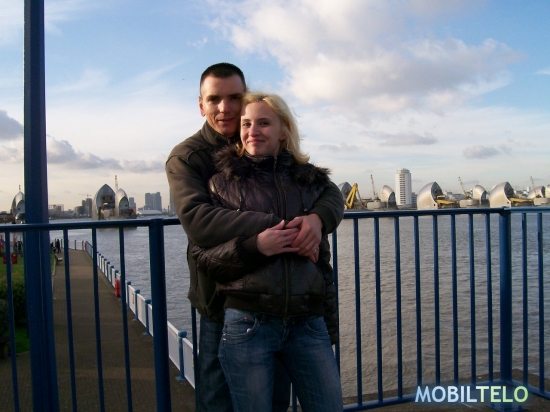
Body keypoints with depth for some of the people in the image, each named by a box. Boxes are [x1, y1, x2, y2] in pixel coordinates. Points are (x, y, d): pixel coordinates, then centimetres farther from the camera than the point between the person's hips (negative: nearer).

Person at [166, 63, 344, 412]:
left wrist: (318, 218, -27)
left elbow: (330, 192, -3)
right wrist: (269, 226, -38)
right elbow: (196, 219, -26)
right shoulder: (186, 157, -8)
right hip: (223, 304, -3)